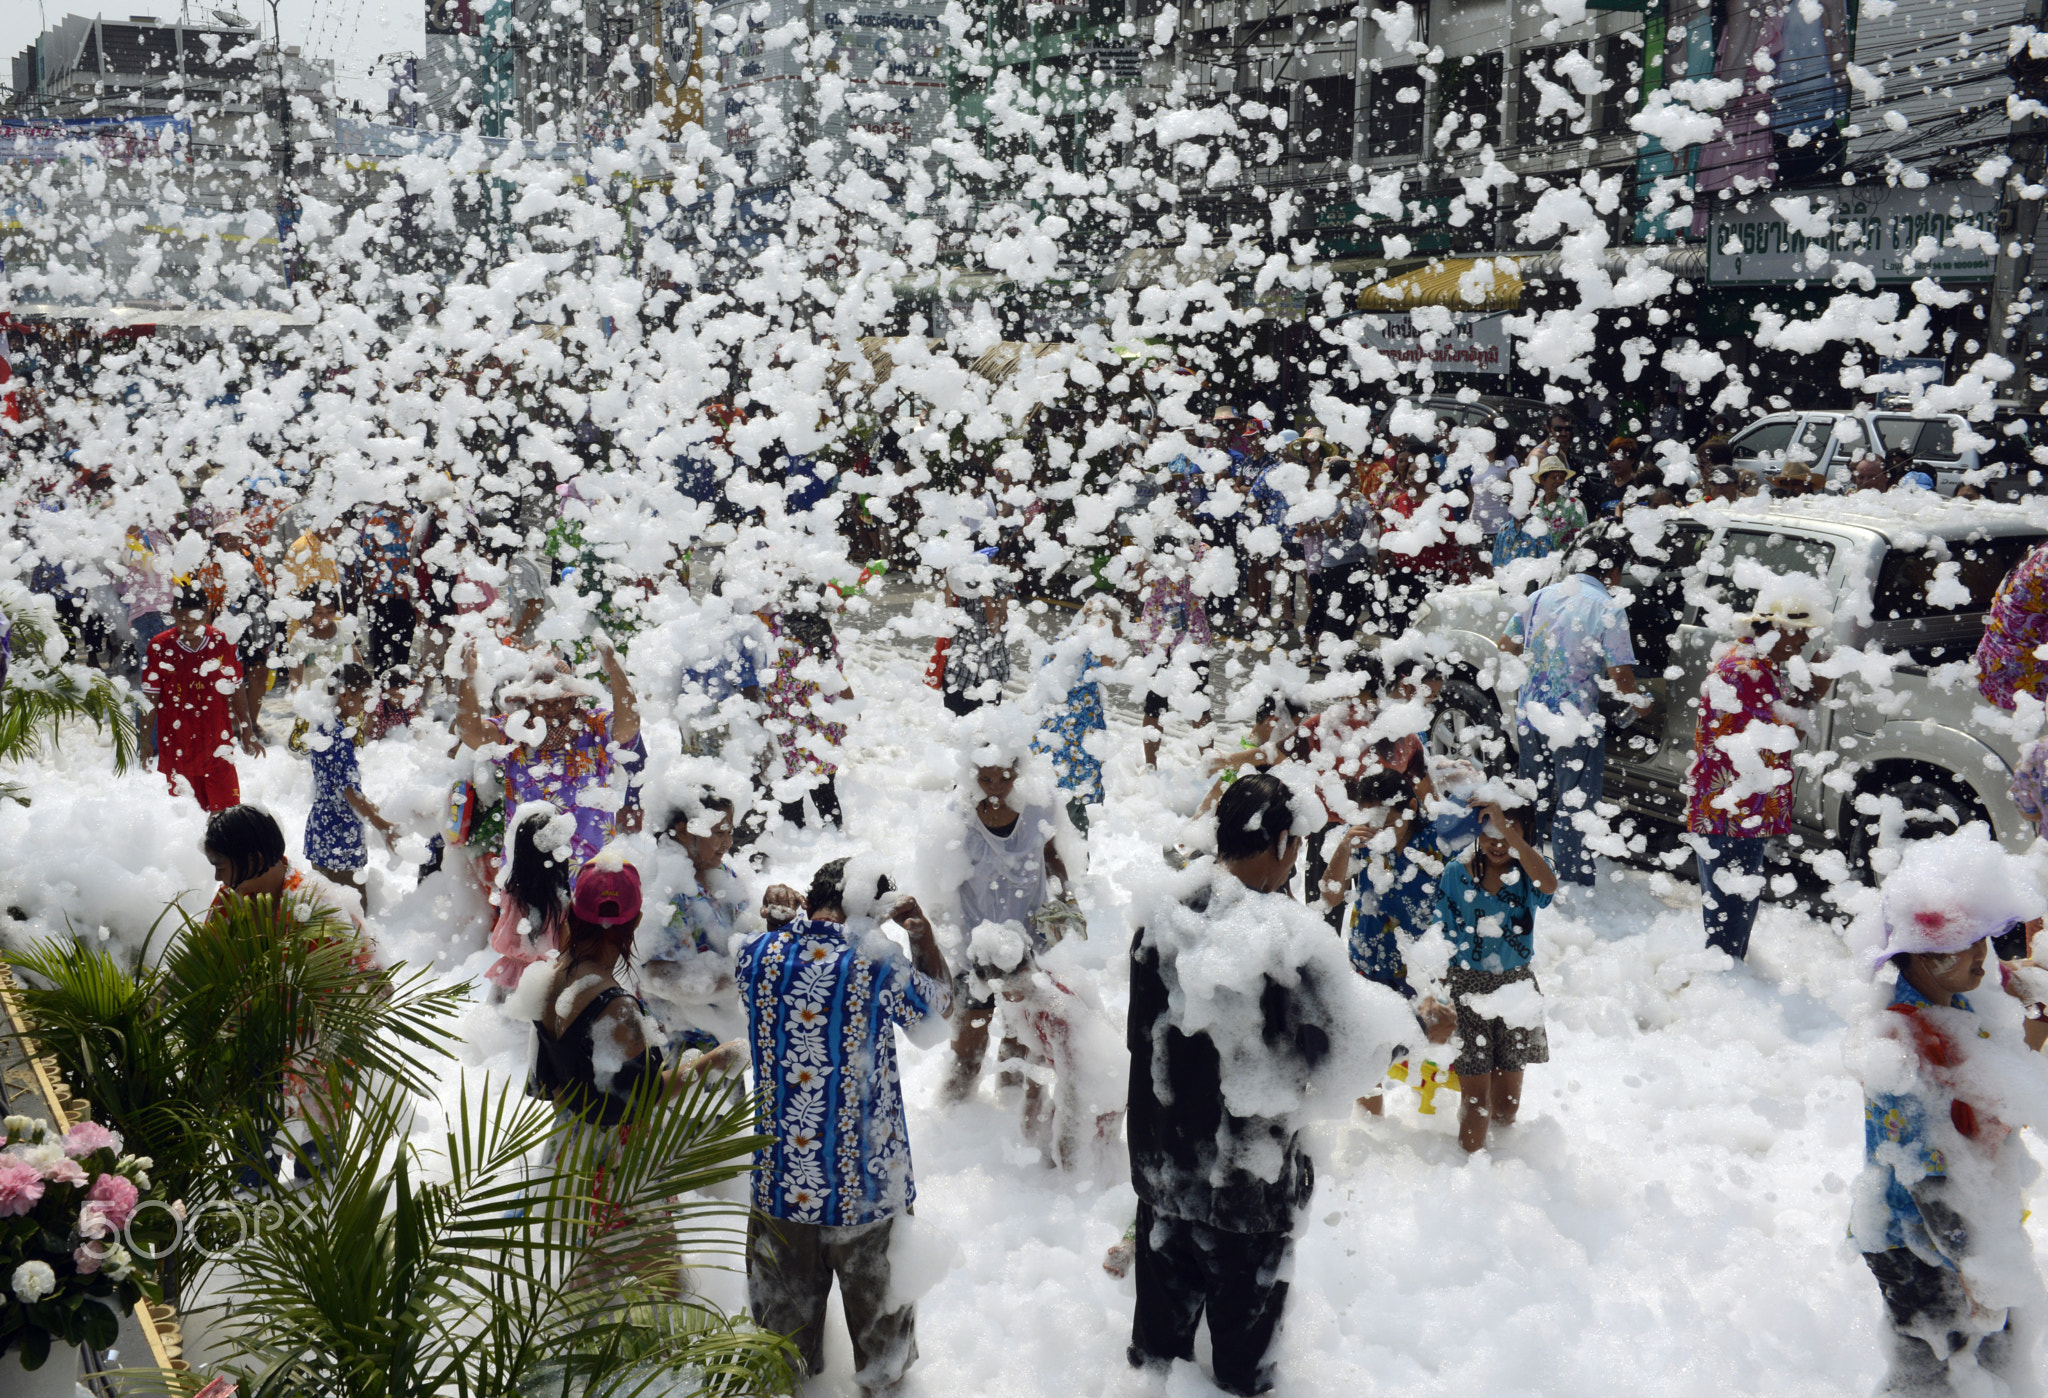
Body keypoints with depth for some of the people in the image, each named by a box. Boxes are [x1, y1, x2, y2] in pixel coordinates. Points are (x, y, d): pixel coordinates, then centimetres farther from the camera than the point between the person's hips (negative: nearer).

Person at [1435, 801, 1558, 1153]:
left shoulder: (1526, 872, -4)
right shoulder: (1457, 872, -5)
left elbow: (1549, 885, -30)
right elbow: (1441, 939, -1)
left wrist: (1508, 831, -35)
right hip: (1468, 988, -2)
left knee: (1507, 1103, 10)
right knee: (1475, 1096, -2)